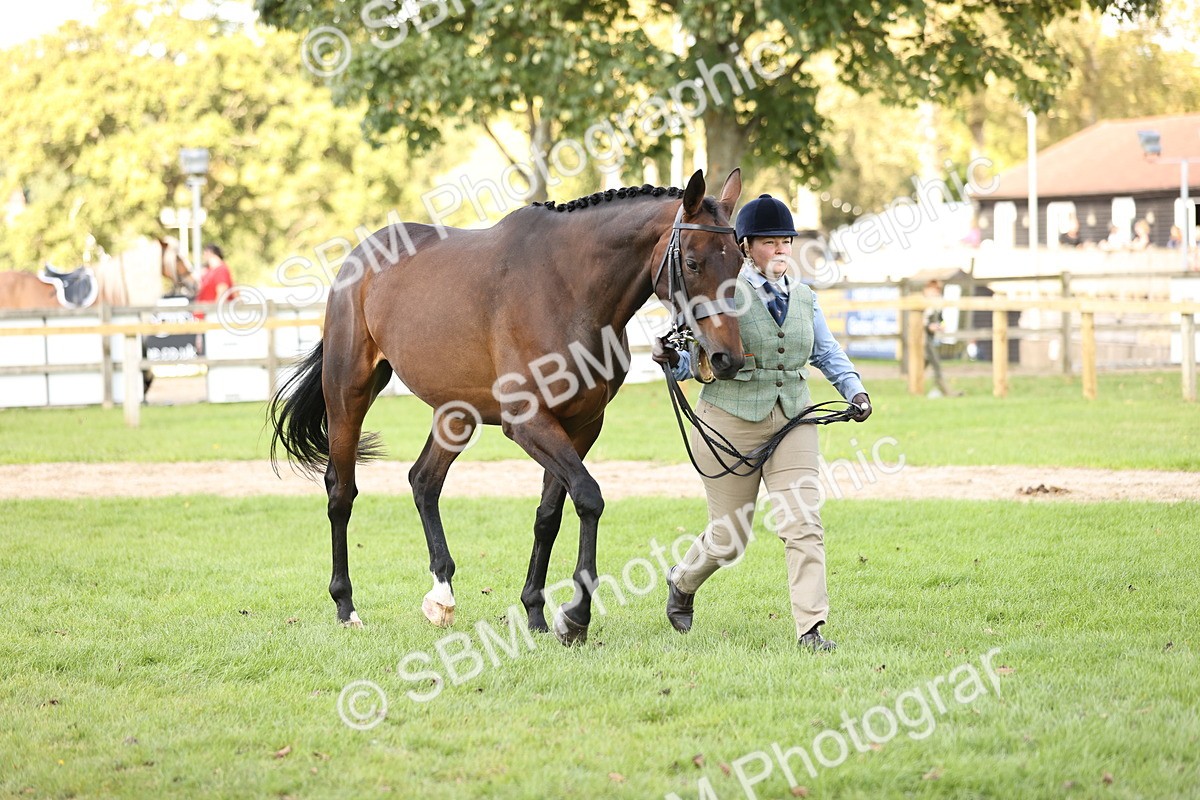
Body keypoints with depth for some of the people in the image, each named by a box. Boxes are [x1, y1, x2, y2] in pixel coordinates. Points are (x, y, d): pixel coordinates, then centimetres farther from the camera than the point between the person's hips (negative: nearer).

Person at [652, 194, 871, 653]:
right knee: (729, 537, 6)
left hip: (792, 421, 4)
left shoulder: (804, 299, 10)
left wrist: (854, 390, -3)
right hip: (730, 422, -4)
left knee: (804, 524, -11)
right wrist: (672, 360, -25)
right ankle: (682, 582, 38)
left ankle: (811, 628, -11)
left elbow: (828, 353, 14)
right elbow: (697, 355, -3)